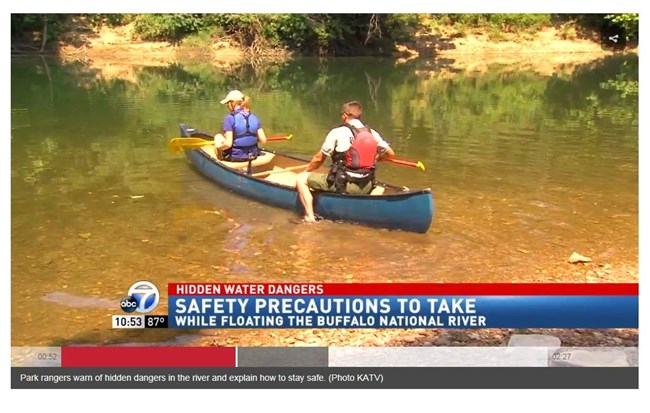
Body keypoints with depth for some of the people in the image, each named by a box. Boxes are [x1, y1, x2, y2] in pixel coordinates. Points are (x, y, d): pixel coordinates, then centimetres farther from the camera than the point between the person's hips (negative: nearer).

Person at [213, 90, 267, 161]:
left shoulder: (230, 118, -16)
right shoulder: (254, 117, -1)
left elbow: (228, 144, -21)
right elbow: (263, 140, -3)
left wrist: (218, 147, -1)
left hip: (235, 157, -5)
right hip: (253, 156, 6)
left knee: (218, 136, 20)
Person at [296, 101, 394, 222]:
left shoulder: (337, 132, -6)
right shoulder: (372, 133, 6)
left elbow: (319, 159, 1)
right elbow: (390, 154, 15)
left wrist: (306, 171, 19)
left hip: (341, 184, -5)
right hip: (366, 188, 5)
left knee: (301, 179, 7)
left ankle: (310, 216, -7)